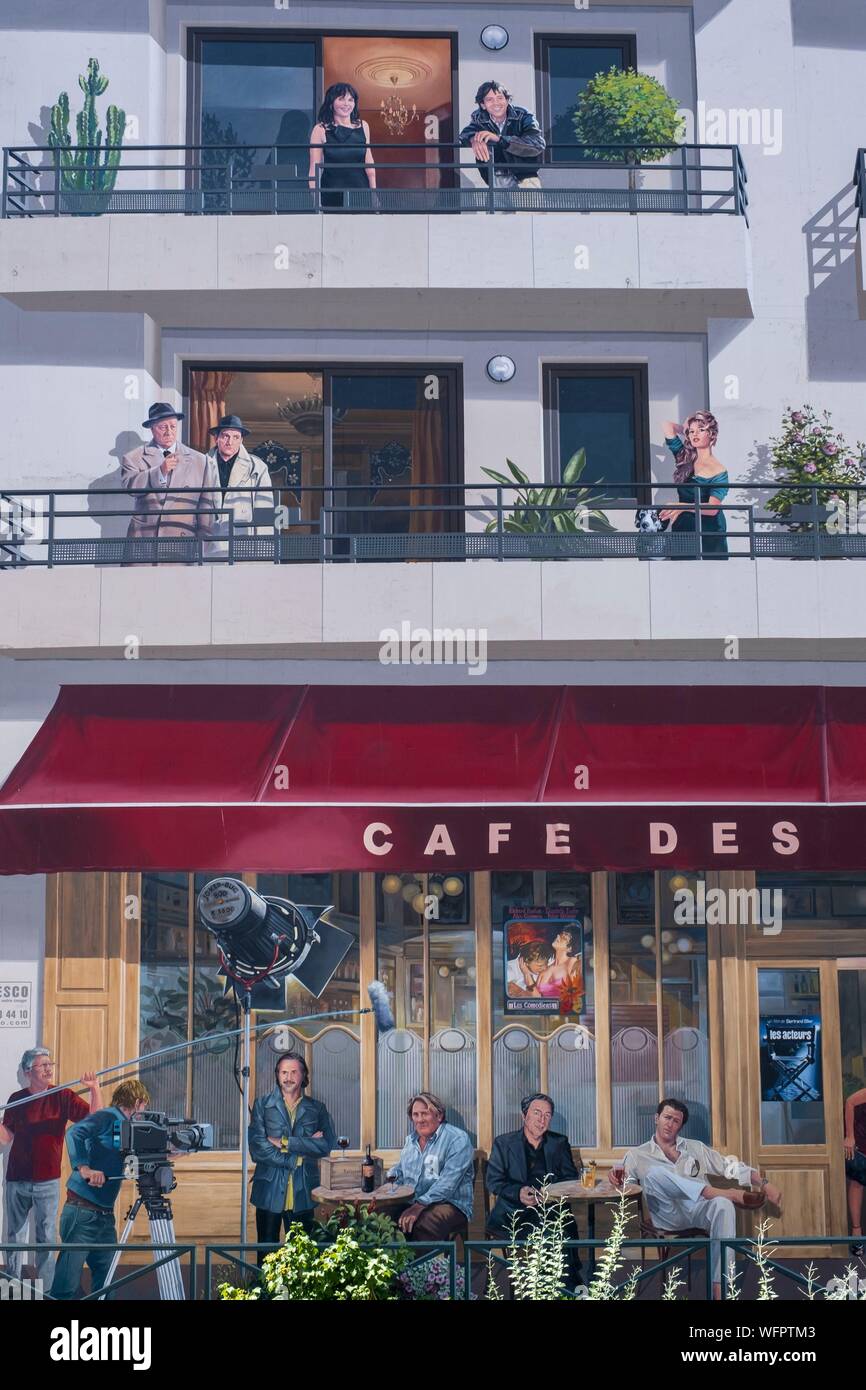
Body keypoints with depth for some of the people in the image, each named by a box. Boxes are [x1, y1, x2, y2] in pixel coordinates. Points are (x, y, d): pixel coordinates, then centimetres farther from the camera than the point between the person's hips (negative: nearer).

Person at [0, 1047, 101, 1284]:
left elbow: (94, 1118, -9)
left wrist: (94, 1089, -23)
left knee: (46, 1238, 2)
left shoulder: (63, 1096, -2)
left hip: (47, 1181, -2)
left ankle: (45, 1291, 8)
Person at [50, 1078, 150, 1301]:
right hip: (83, 1212, -9)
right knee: (67, 1284, -9)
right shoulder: (107, 1117, -7)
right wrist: (84, 1168, -34)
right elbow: (75, 1133, -23)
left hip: (105, 1215, 9)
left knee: (106, 1280, 10)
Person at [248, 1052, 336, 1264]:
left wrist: (285, 1143, -10)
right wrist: (303, 1147, -12)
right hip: (269, 1191, -1)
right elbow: (257, 1147, -8)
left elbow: (327, 1145, -6)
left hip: (303, 1193, 1)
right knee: (267, 1250, 4)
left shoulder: (317, 1109, 9)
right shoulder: (263, 1104, 4)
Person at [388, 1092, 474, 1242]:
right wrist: (391, 1177, 6)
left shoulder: (457, 1139, -5)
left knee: (422, 1225, -39)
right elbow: (399, 1170, 31)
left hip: (450, 1204, -6)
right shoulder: (411, 1140, 19)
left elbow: (448, 1183, -16)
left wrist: (420, 1206, -26)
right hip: (412, 1202, 6)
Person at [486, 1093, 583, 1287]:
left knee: (566, 1227, -33)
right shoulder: (503, 1143, 12)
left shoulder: (560, 1143, 18)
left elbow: (571, 1179, 13)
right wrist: (519, 1192, -16)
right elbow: (494, 1182, 5)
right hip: (513, 1211, -2)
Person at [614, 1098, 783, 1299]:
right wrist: (617, 1175, -21)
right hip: (668, 1215, -2)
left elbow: (731, 1167, 19)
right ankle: (728, 1194, -30)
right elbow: (625, 1184, 4)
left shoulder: (696, 1148, 24)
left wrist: (765, 1184, 6)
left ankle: (720, 1287, -37)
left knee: (723, 1206, -36)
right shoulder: (637, 1155, 17)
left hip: (698, 1211, 2)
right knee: (655, 1172, -32)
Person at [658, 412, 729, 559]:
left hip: (709, 535, -4)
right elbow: (668, 425, 5)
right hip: (682, 530, 4)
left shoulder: (719, 471, -8)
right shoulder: (685, 457, 6)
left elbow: (712, 508, -20)